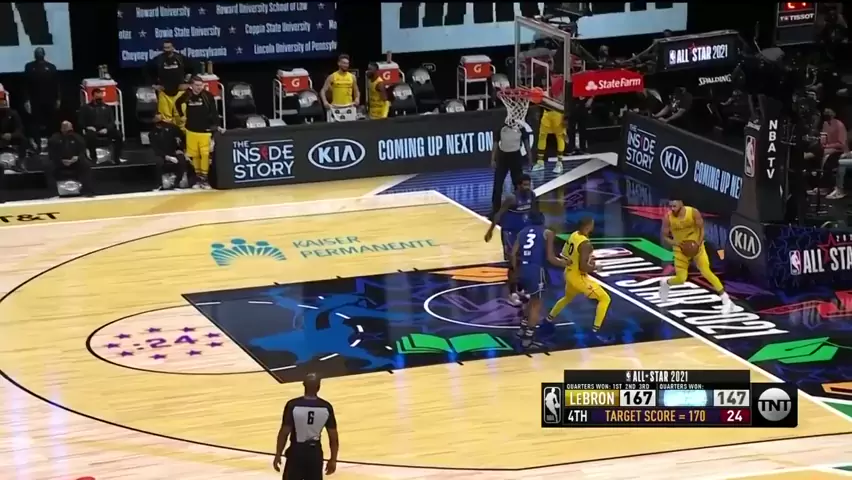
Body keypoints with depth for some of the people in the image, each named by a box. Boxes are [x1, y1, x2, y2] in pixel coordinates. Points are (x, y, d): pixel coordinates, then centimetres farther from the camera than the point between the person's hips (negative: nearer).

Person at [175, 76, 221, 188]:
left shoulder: (208, 96, -10)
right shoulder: (187, 96, -5)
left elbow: (214, 112, -10)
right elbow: (178, 103, 17)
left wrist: (217, 125, -18)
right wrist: (182, 115, 12)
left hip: (205, 130, -2)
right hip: (191, 130, 2)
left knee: (205, 154, -5)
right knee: (195, 154, 8)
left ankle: (204, 177, 3)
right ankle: (198, 176, 19)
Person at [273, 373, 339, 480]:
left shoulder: (293, 405, -16)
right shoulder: (326, 407, -8)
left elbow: (284, 433, -14)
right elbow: (333, 437, -3)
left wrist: (278, 455, -3)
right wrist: (333, 459, 8)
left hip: (297, 451, -2)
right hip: (315, 452, 2)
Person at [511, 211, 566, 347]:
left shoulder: (523, 232, 15)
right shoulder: (547, 233, 2)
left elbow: (513, 253, 6)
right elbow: (550, 258, -5)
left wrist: (516, 270, 18)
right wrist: (565, 264, 12)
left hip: (523, 270, 5)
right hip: (536, 270, -5)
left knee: (531, 301, 28)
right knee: (536, 304, 8)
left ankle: (523, 328, 32)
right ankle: (527, 337, 4)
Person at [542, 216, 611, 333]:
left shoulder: (574, 235, 0)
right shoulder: (586, 244, -27)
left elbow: (564, 254, 13)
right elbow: (583, 267, -29)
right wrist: (595, 267, -12)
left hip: (569, 273, 9)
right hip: (578, 277, -9)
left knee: (568, 297, 36)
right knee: (605, 299, -1)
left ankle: (548, 321, 45)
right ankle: (595, 331, -4)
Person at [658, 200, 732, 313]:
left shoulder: (693, 212, -21)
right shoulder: (668, 218, -18)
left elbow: (701, 229, -10)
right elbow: (664, 238, -10)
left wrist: (698, 244, -26)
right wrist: (675, 243, -29)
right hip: (681, 249, 1)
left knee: (706, 272, -15)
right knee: (680, 279, -3)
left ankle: (726, 301, -11)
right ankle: (665, 283, 34)